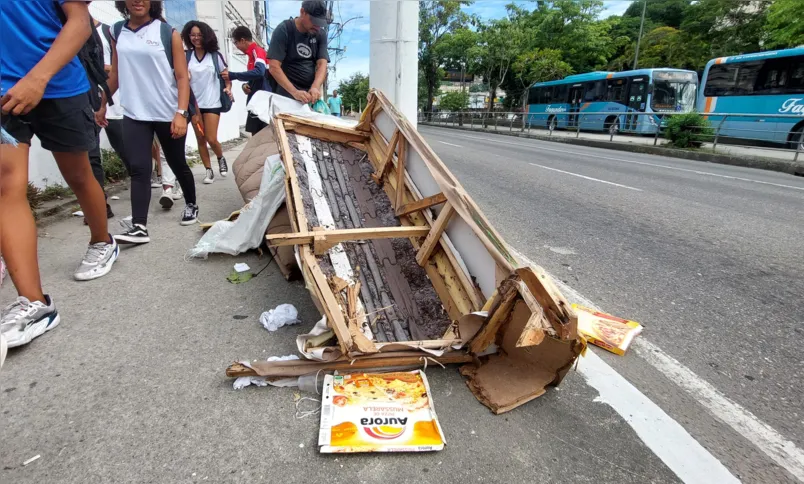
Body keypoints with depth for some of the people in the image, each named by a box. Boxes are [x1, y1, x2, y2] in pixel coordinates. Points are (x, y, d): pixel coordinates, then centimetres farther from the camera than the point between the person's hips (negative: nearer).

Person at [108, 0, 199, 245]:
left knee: (177, 164, 10)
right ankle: (139, 227, -9)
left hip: (168, 114, -2)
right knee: (138, 169, -6)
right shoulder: (117, 33, 8)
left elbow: (182, 77, -6)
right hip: (134, 114, 3)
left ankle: (191, 205, 32)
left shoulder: (168, 33, -2)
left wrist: (181, 113, -16)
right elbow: (115, 74, 16)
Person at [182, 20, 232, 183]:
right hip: (194, 104, 3)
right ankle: (209, 171, 14)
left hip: (212, 103, -2)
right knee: (200, 139, 4)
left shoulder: (215, 55, 0)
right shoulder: (186, 56, 3)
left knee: (211, 139, -9)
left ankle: (221, 158, 22)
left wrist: (228, 88, -14)